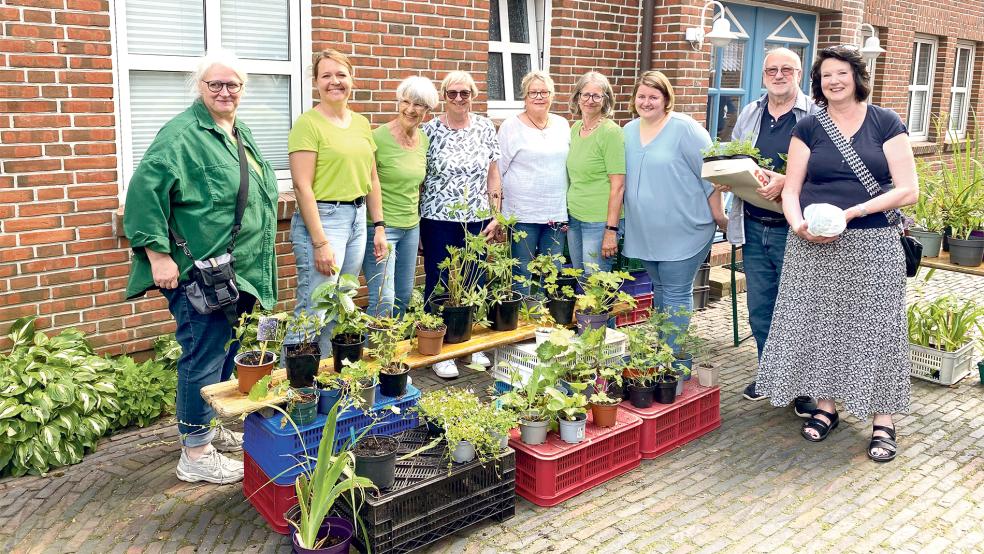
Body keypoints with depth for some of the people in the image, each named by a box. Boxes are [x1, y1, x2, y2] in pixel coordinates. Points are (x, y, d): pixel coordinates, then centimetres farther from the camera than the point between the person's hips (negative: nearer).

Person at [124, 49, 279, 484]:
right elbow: (144, 190, -21)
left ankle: (209, 428, 34)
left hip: (239, 271, 9)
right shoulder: (182, 134, -13)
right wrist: (158, 254, -24)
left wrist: (258, 265, 24)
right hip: (199, 272, -9)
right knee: (204, 357, -2)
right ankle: (195, 454, 10)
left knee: (226, 353, 17)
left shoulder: (241, 134, 16)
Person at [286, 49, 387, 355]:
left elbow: (372, 179, 18)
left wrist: (379, 226, 12)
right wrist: (320, 242, -18)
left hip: (357, 218, 7)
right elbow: (302, 187, -14)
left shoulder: (361, 123, 13)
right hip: (321, 218, -7)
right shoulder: (308, 123, -9)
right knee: (314, 312, -9)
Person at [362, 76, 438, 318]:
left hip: (411, 227, 7)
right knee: (384, 300, -11)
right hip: (381, 226, -7)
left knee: (404, 296, 15)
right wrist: (376, 228, -14)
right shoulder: (379, 138, -14)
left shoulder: (424, 140, 7)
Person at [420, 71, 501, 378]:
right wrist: (416, 221, -2)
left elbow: (493, 174, 8)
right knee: (438, 282, 5)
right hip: (439, 219, -2)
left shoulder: (485, 127, 5)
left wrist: (495, 215, 3)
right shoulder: (430, 130, -3)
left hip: (477, 219, 3)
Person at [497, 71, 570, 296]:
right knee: (522, 275, 2)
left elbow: (570, 167, 16)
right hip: (522, 214, -4)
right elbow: (497, 171, -2)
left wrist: (569, 211, 14)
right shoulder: (511, 127, -3)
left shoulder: (562, 125, 10)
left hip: (557, 214, 4)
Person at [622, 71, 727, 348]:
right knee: (660, 289, 17)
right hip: (646, 230, 6)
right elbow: (624, 178, 18)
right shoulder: (628, 131, 10)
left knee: (676, 294, -2)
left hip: (683, 230, -6)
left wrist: (718, 216, -8)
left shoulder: (684, 128, -10)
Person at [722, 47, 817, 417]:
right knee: (760, 309, 13)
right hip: (753, 228, 5)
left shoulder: (816, 116, -5)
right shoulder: (749, 115, 13)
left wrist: (787, 181, -26)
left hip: (793, 230, -5)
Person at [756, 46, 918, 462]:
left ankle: (883, 420, 13)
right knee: (818, 324, 6)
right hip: (814, 247, 2)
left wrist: (852, 212, -18)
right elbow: (791, 190, 2)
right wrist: (798, 224, -18)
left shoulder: (886, 124, 1)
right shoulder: (808, 128, 6)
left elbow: (907, 190, -5)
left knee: (874, 327, 1)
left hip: (871, 246, -2)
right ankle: (825, 405, 22)